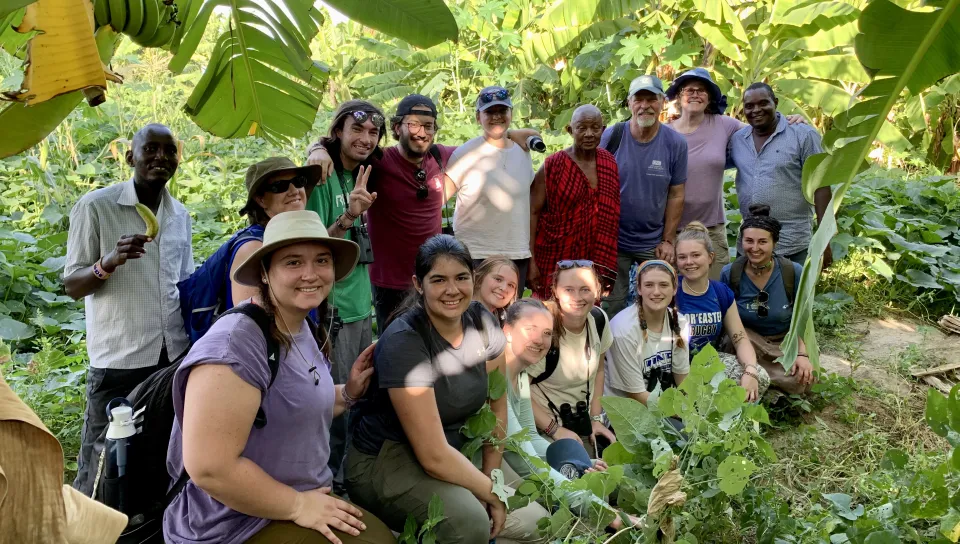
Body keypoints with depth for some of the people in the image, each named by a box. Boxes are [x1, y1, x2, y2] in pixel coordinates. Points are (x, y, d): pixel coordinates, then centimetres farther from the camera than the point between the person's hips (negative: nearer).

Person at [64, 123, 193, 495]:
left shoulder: (180, 214, 10)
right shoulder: (95, 206, -6)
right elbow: (72, 287, -6)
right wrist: (108, 263, -25)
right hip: (118, 359, -4)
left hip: (175, 356, 5)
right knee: (102, 462, 0)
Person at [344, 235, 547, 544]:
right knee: (469, 519, -32)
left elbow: (497, 408, 6)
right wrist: (492, 492, -15)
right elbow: (434, 457, -26)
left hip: (455, 452, 7)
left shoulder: (482, 322, -5)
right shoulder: (403, 341, -24)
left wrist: (490, 476, -3)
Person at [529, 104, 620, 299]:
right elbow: (532, 212, -9)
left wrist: (607, 268, 8)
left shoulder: (609, 163, 5)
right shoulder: (553, 166, -8)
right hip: (555, 261, -4)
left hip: (595, 261, 4)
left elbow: (612, 213, 10)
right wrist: (531, 262, -14)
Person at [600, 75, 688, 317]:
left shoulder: (675, 143, -4)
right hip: (613, 240, -1)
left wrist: (668, 240, -2)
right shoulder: (611, 136, -7)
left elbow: (676, 195, 0)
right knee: (611, 308, 7)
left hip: (653, 243, 1)